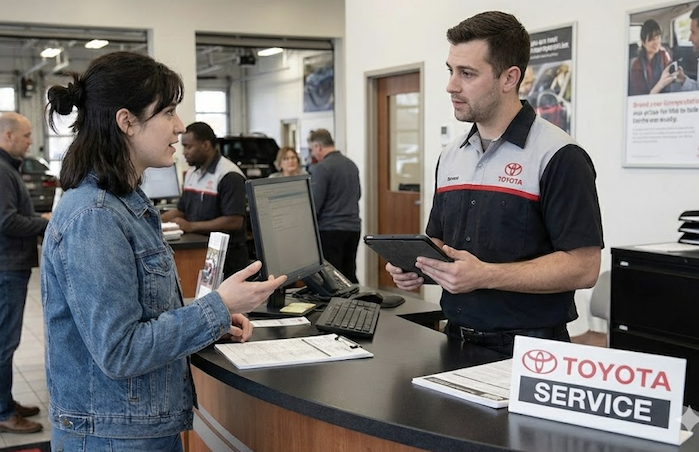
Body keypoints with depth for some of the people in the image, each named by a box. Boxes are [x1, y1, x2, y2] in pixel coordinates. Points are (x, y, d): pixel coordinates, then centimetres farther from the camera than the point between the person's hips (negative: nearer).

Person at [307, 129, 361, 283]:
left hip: (330, 229, -7)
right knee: (349, 275, 11)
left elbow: (314, 202, -13)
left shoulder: (322, 168, -12)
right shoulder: (352, 165, 10)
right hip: (353, 227, 7)